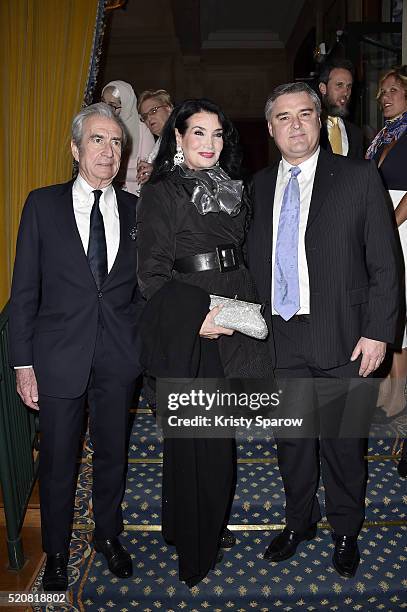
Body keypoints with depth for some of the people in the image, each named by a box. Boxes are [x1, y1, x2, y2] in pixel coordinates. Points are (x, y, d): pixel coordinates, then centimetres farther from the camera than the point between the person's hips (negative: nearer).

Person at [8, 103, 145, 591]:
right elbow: (25, 289, -3)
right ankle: (56, 551, 36)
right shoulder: (43, 204, -2)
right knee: (57, 461, 12)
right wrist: (23, 363, -6)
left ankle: (108, 534, 41)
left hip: (118, 357, 2)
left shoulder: (135, 210, 4)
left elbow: (142, 286, 9)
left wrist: (137, 338, -1)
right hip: (60, 356, -2)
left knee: (113, 453, 17)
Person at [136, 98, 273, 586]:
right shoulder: (161, 194, -5)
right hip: (187, 331, -6)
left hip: (232, 323, 6)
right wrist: (198, 315, -23)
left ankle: (209, 524, 36)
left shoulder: (229, 189, 15)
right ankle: (195, 549, 22)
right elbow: (153, 274, -11)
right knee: (196, 435, 2)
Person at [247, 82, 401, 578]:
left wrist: (378, 332, -10)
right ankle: (299, 522, 41)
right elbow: (252, 258, 10)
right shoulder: (260, 185, 9)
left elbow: (385, 262, -4)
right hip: (279, 337, 3)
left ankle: (345, 532, 36)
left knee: (342, 442, 11)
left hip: (341, 337, -3)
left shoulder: (359, 178, -3)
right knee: (291, 439, 17)